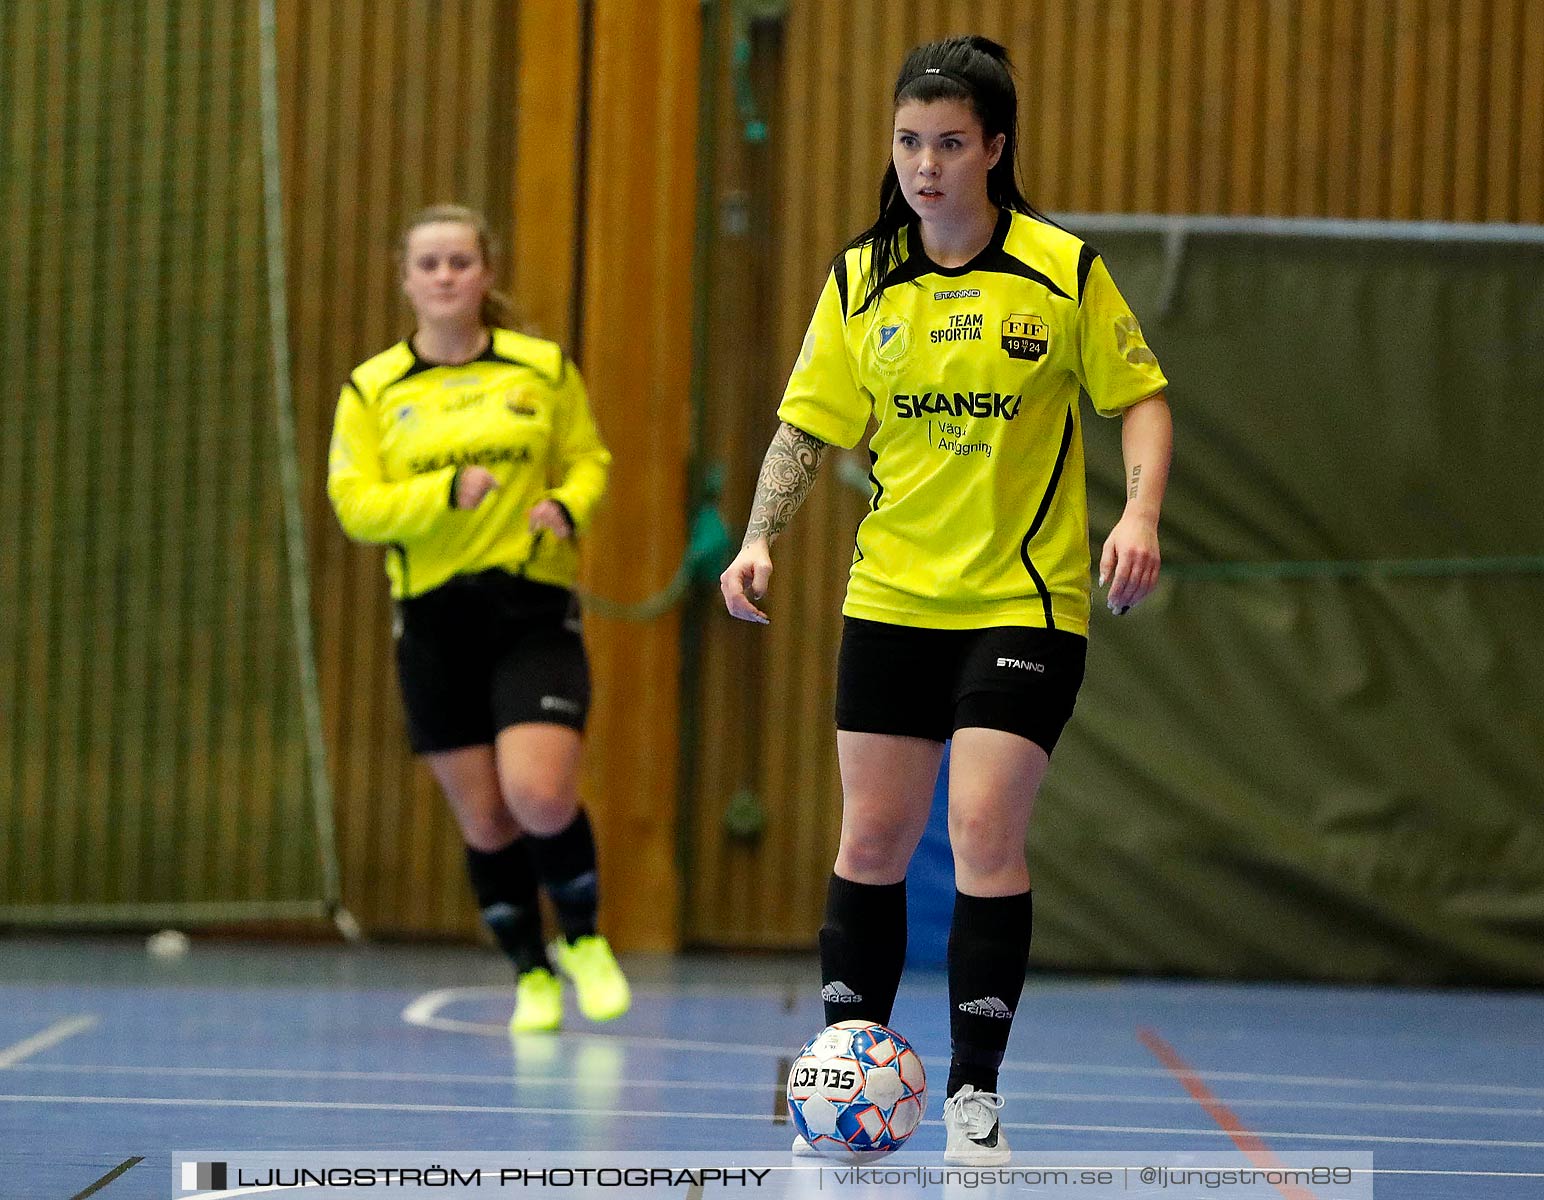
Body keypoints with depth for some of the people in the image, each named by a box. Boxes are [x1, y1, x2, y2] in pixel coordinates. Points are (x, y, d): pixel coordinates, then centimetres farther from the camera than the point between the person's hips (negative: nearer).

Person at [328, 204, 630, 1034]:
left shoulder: (543, 369, 3)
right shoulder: (372, 390, 3)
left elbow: (587, 461, 13)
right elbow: (354, 504, -4)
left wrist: (567, 506, -9)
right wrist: (448, 491, -19)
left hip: (533, 609, -1)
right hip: (434, 621, 2)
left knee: (540, 798, -17)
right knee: (484, 822, 5)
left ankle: (582, 939, 11)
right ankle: (531, 975, 24)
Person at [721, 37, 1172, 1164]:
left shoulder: (1065, 270, -6)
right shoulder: (860, 281, 3)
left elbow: (1141, 396, 0)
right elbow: (809, 424, 8)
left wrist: (1140, 512, -16)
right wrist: (761, 538, -6)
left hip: (1026, 601, -3)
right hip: (891, 596, 3)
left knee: (985, 837, -11)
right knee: (872, 840, 5)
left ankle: (975, 1091, -2)